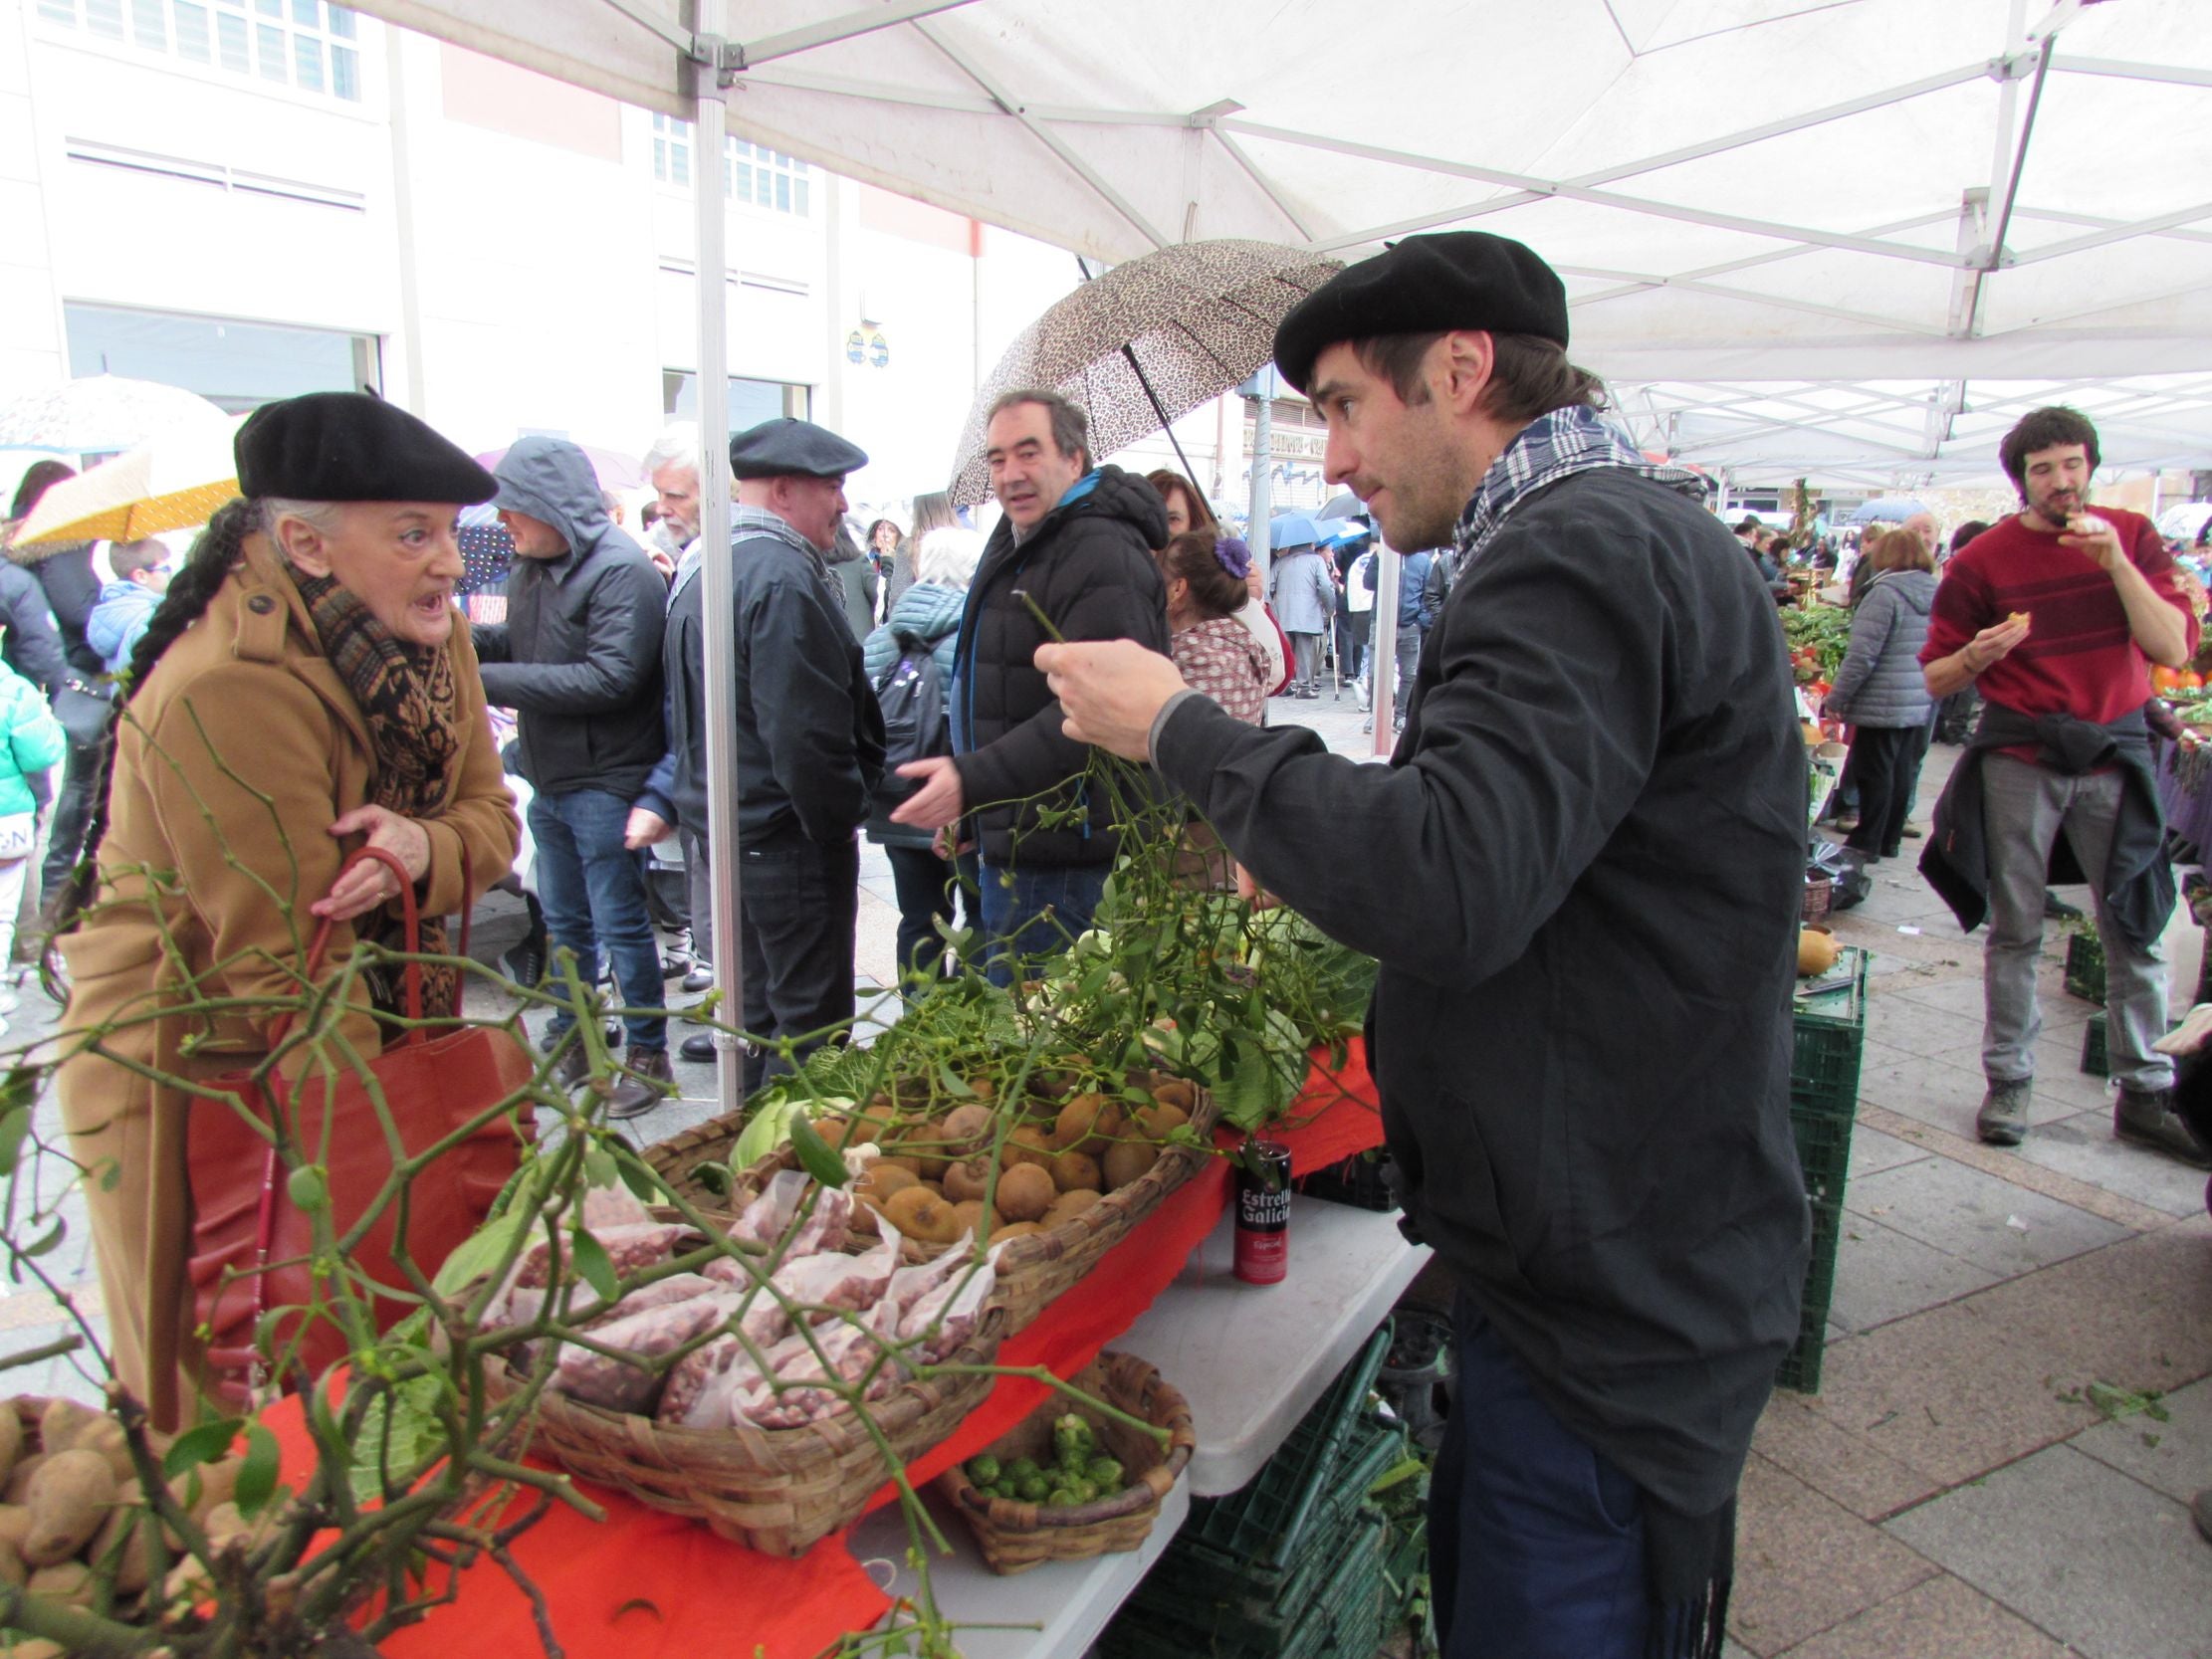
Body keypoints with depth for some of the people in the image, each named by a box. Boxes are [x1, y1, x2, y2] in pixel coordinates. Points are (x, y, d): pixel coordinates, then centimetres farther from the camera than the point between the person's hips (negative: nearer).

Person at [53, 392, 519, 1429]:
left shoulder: (428, 637, -2)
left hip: (370, 1033, 7)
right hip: (189, 1072, -6)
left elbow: (490, 816, 1)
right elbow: (287, 963, -26)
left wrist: (420, 848, -22)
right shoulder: (227, 690, -26)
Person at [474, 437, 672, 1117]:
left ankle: (647, 1057, 17)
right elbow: (517, 640, 14)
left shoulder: (622, 571, -18)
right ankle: (570, 1042, 36)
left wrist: (489, 680, -23)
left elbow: (608, 678, -26)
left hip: (604, 785, -8)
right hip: (548, 780, 8)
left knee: (620, 925, 2)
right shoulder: (531, 567, 7)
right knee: (564, 922, 20)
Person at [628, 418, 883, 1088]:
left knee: (761, 1007, 20)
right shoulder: (781, 576, -20)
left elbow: (692, 712, 21)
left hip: (724, 826, 10)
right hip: (788, 836, -10)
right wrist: (838, 819, -13)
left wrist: (663, 799, 23)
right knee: (811, 1020, 0)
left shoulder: (703, 570, 15)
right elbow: (804, 728, -24)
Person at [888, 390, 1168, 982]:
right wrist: (964, 793, 25)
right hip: (1012, 844, 10)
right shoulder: (1014, 540, 16)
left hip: (1064, 855, -10)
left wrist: (973, 780, -32)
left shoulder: (1104, 554, -18)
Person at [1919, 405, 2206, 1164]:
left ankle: (2145, 1094, 14)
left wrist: (2115, 562, -13)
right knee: (2015, 930, 4)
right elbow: (1936, 678, 0)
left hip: (2115, 751, 2)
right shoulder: (1983, 560, -1)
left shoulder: (2132, 536, 5)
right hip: (2019, 756, -1)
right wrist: (1977, 654, -21)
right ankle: (2008, 1083, 14)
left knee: (2137, 928, 3)